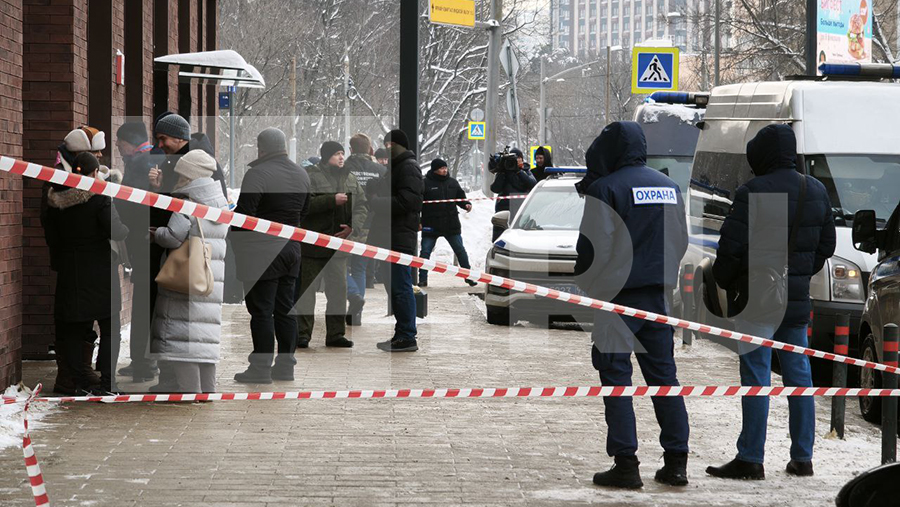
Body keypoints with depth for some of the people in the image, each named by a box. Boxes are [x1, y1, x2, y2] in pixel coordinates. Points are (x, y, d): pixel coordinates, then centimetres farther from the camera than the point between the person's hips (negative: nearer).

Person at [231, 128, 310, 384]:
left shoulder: (257, 174, -15)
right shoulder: (301, 174, 10)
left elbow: (244, 214, -18)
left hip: (263, 251, -7)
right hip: (292, 247, 7)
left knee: (262, 311, -4)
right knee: (285, 309, 12)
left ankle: (261, 368, -3)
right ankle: (285, 365, 15)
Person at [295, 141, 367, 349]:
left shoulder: (351, 179, 11)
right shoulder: (311, 177, -7)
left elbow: (361, 205, 9)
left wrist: (354, 227, -8)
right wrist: (332, 200, -23)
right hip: (312, 244, -5)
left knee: (338, 289, 8)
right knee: (307, 289, 0)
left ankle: (335, 334, 16)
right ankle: (302, 334, 6)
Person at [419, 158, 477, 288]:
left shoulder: (452, 183, 7)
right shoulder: (426, 183, -6)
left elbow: (460, 197, 16)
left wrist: (466, 204, -6)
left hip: (451, 225, 3)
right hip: (431, 226, -3)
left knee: (460, 250, 7)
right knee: (425, 252, -1)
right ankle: (423, 279, 8)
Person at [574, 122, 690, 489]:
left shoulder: (606, 188, -9)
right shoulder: (668, 186, 13)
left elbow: (593, 246, -13)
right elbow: (681, 241, 18)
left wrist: (584, 286, 2)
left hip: (618, 295, -6)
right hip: (657, 294, 6)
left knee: (616, 377, -2)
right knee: (663, 375, 10)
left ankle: (626, 463, -6)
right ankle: (676, 462, 8)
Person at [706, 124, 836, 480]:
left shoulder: (752, 193, -14)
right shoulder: (816, 191, 8)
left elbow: (731, 248, -15)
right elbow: (826, 245, 16)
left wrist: (723, 283, 2)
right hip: (797, 301, 7)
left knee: (756, 379, -4)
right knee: (798, 374, 12)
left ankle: (751, 459, -2)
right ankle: (802, 458, 15)